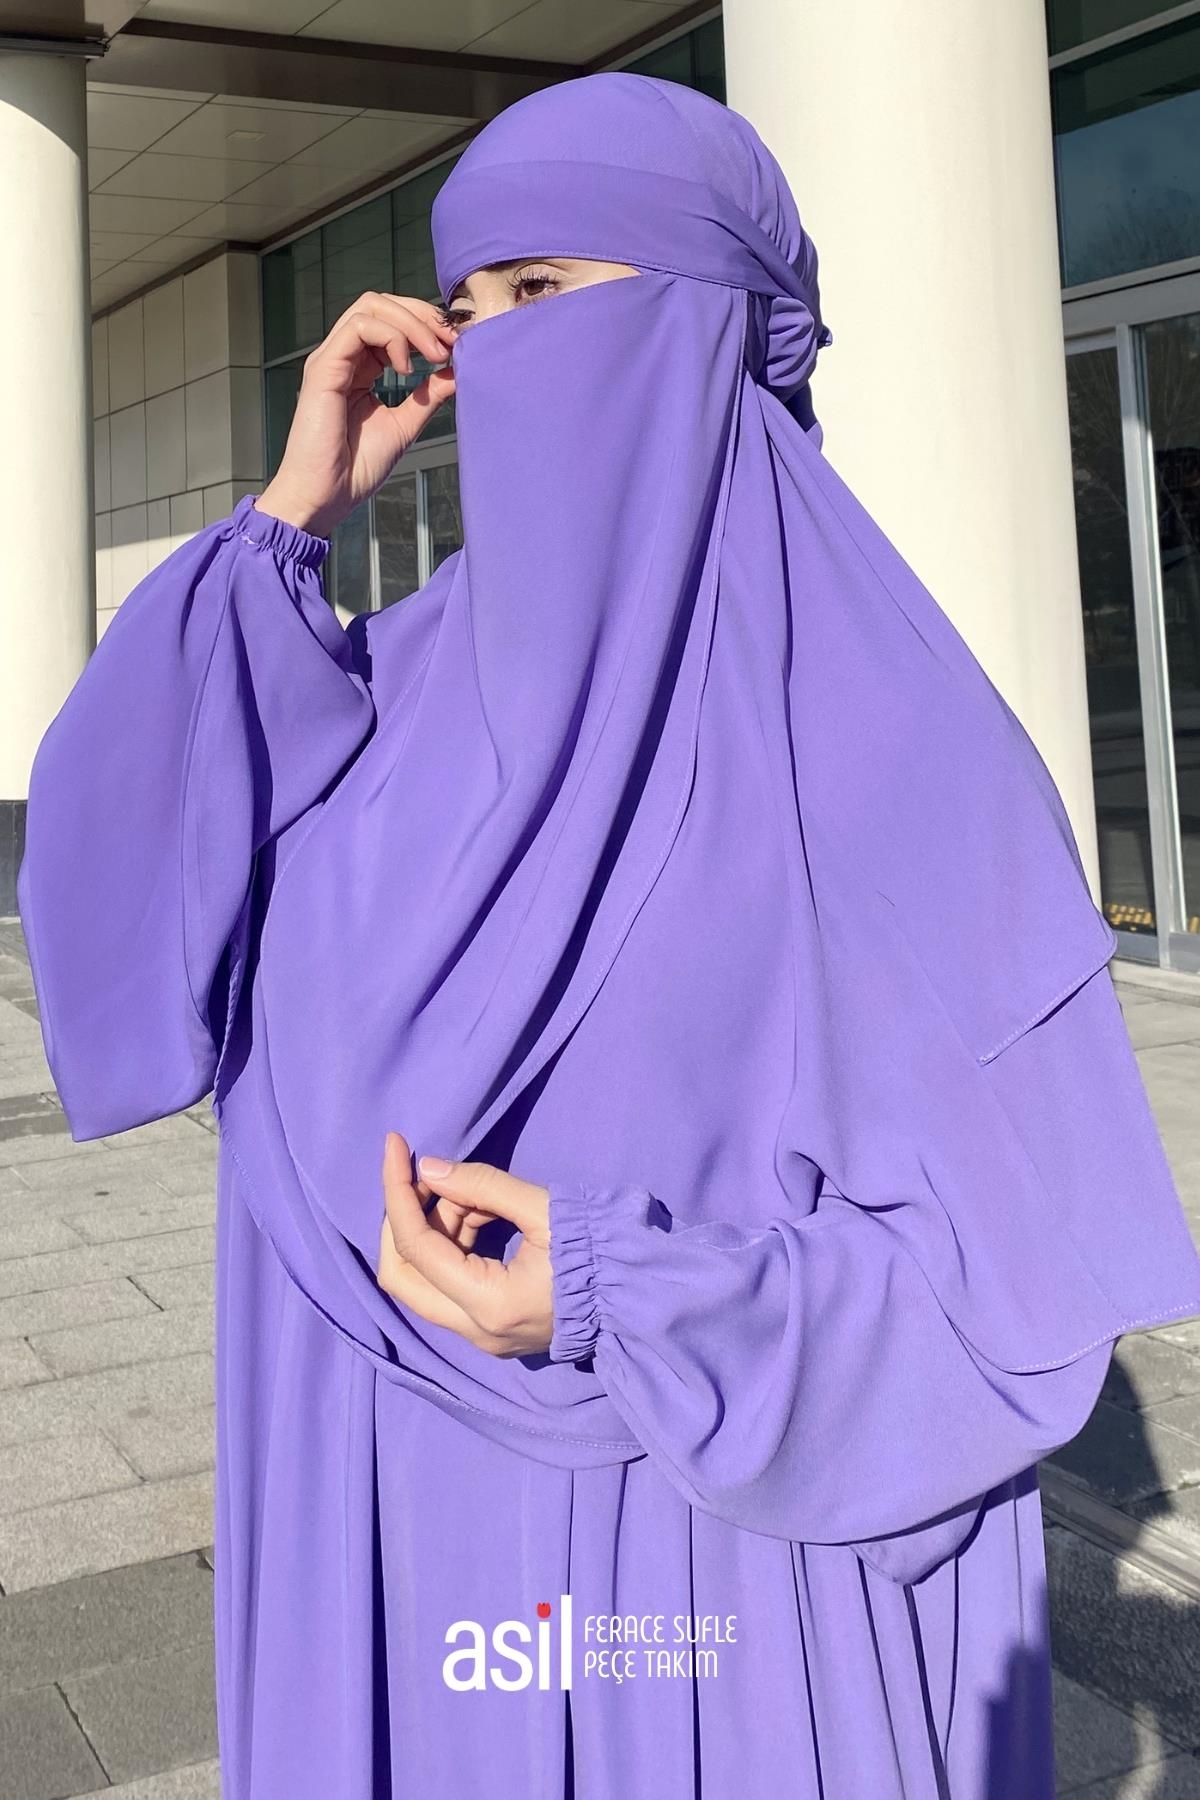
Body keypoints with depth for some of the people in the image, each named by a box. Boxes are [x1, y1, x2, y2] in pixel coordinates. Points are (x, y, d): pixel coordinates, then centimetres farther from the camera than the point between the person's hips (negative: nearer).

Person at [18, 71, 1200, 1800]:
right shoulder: (435, 665, 3)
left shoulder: (885, 726, -15)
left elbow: (1027, 1240, -14)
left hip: (746, 1544, -5)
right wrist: (292, 518, -8)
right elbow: (120, 864, -4)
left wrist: (617, 1303, -27)